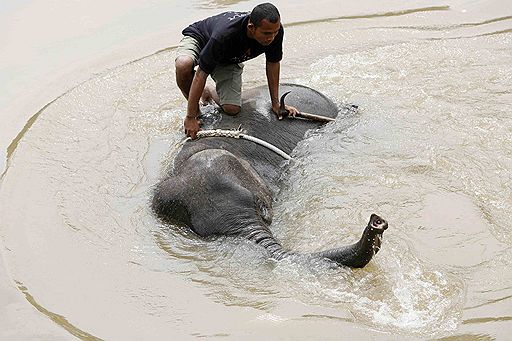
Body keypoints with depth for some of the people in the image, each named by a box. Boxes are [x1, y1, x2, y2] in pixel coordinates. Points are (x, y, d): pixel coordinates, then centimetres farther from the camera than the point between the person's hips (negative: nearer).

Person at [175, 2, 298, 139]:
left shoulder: (275, 30, -28)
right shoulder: (225, 34, -44)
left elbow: (273, 63, -9)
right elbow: (202, 73, -39)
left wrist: (276, 103, -8)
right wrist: (190, 117, -37)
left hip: (229, 60, 4)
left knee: (232, 109, -16)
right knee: (184, 64, -41)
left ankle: (209, 92, 20)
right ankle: (193, 109, -10)